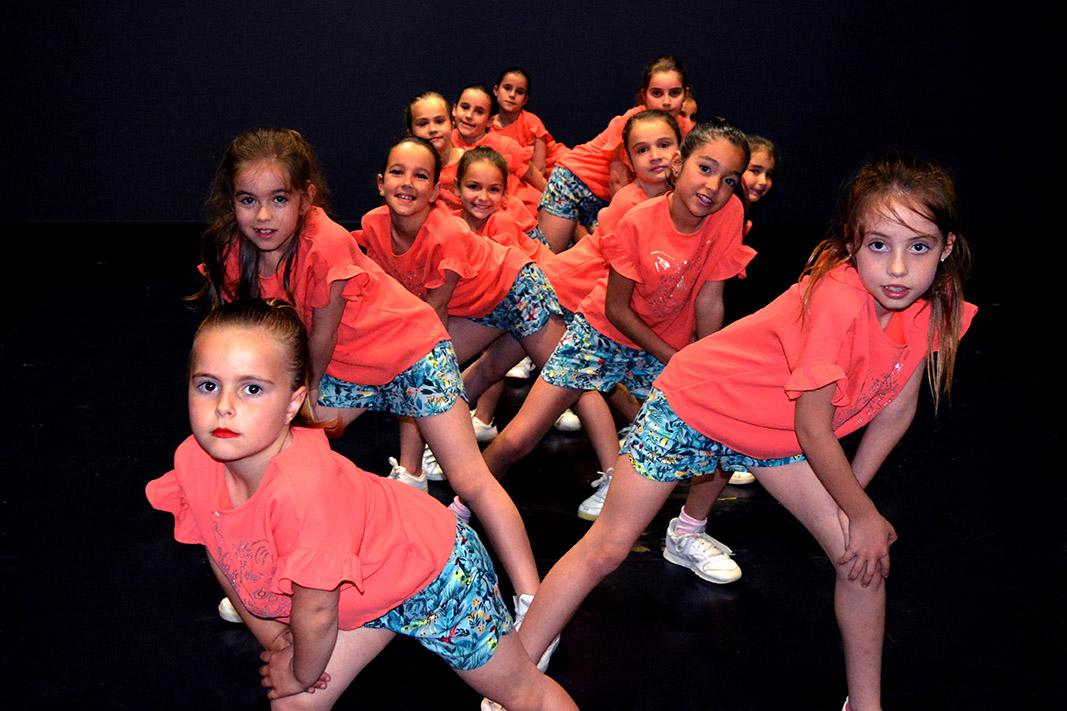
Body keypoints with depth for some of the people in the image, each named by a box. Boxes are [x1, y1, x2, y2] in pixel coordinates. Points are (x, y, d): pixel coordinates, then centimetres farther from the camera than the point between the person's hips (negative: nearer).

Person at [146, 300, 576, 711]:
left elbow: (316, 611, -28)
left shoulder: (303, 489, -43)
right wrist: (274, 639, 3)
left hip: (435, 571, -6)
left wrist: (302, 674, -9)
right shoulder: (193, 462, -21)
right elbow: (222, 559, -2)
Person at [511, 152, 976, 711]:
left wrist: (852, 493, 4)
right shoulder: (836, 299, -36)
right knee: (607, 548, -2)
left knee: (862, 558, 0)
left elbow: (896, 409, 1)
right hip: (694, 403, -6)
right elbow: (813, 429, -26)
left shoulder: (936, 308, -14)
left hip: (777, 434, 7)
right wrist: (863, 515, -14)